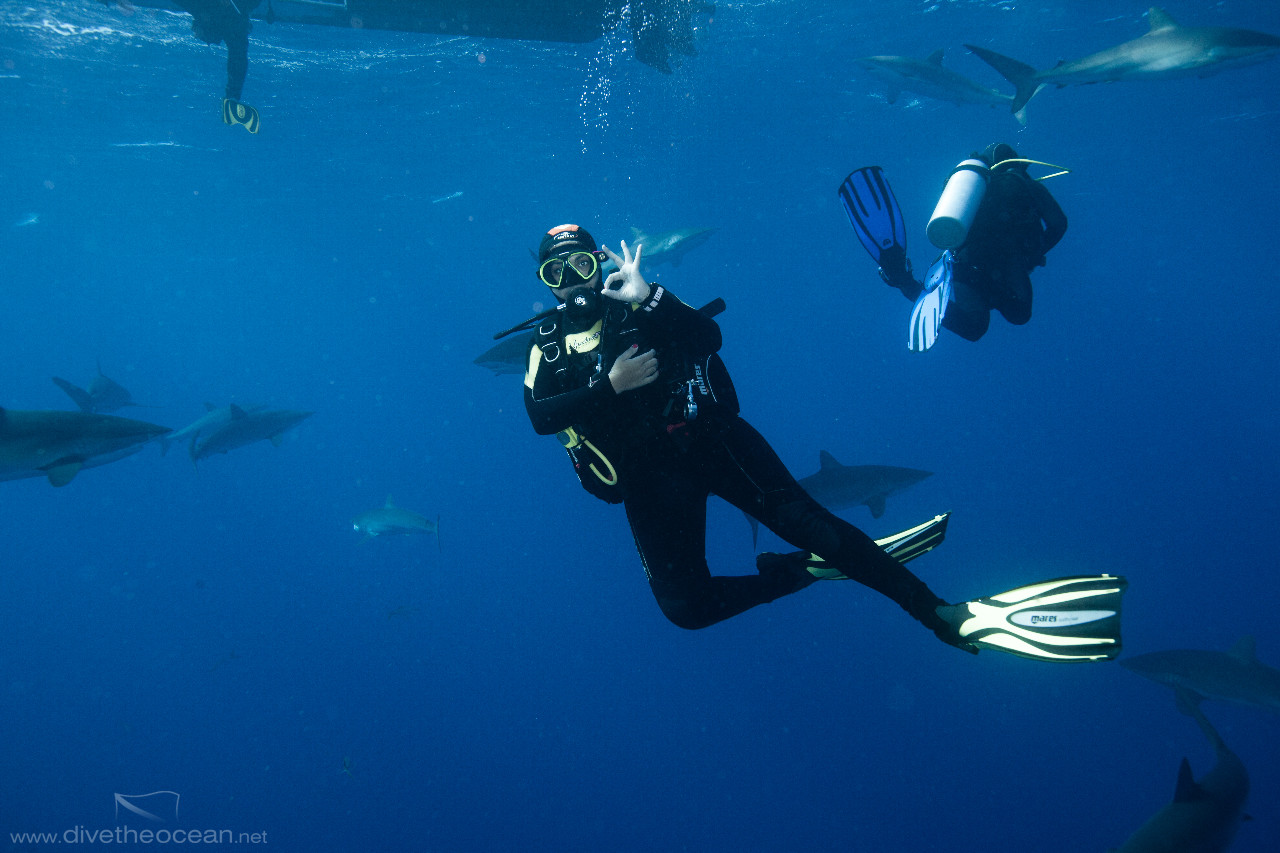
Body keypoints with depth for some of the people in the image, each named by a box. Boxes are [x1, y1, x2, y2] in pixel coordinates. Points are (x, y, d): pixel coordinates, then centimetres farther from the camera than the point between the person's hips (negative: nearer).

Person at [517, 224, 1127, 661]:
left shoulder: (635, 302, 11)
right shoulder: (548, 343, 12)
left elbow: (707, 335, -6)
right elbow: (540, 415, -8)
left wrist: (646, 296, -17)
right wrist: (610, 384, -19)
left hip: (709, 438, -1)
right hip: (647, 478, 1)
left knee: (806, 522, -16)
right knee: (686, 607, -11)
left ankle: (946, 616, -15)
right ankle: (806, 571, 8)